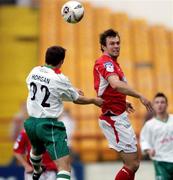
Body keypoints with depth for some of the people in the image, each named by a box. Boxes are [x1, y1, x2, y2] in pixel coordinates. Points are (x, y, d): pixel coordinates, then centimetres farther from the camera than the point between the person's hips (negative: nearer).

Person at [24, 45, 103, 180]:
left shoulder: (34, 71, 2)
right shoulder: (60, 79, -15)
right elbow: (77, 99, 0)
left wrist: (72, 90, 28)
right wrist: (94, 100, 19)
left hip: (31, 122, 8)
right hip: (48, 125, -8)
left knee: (37, 149, 40)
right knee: (65, 167, -14)